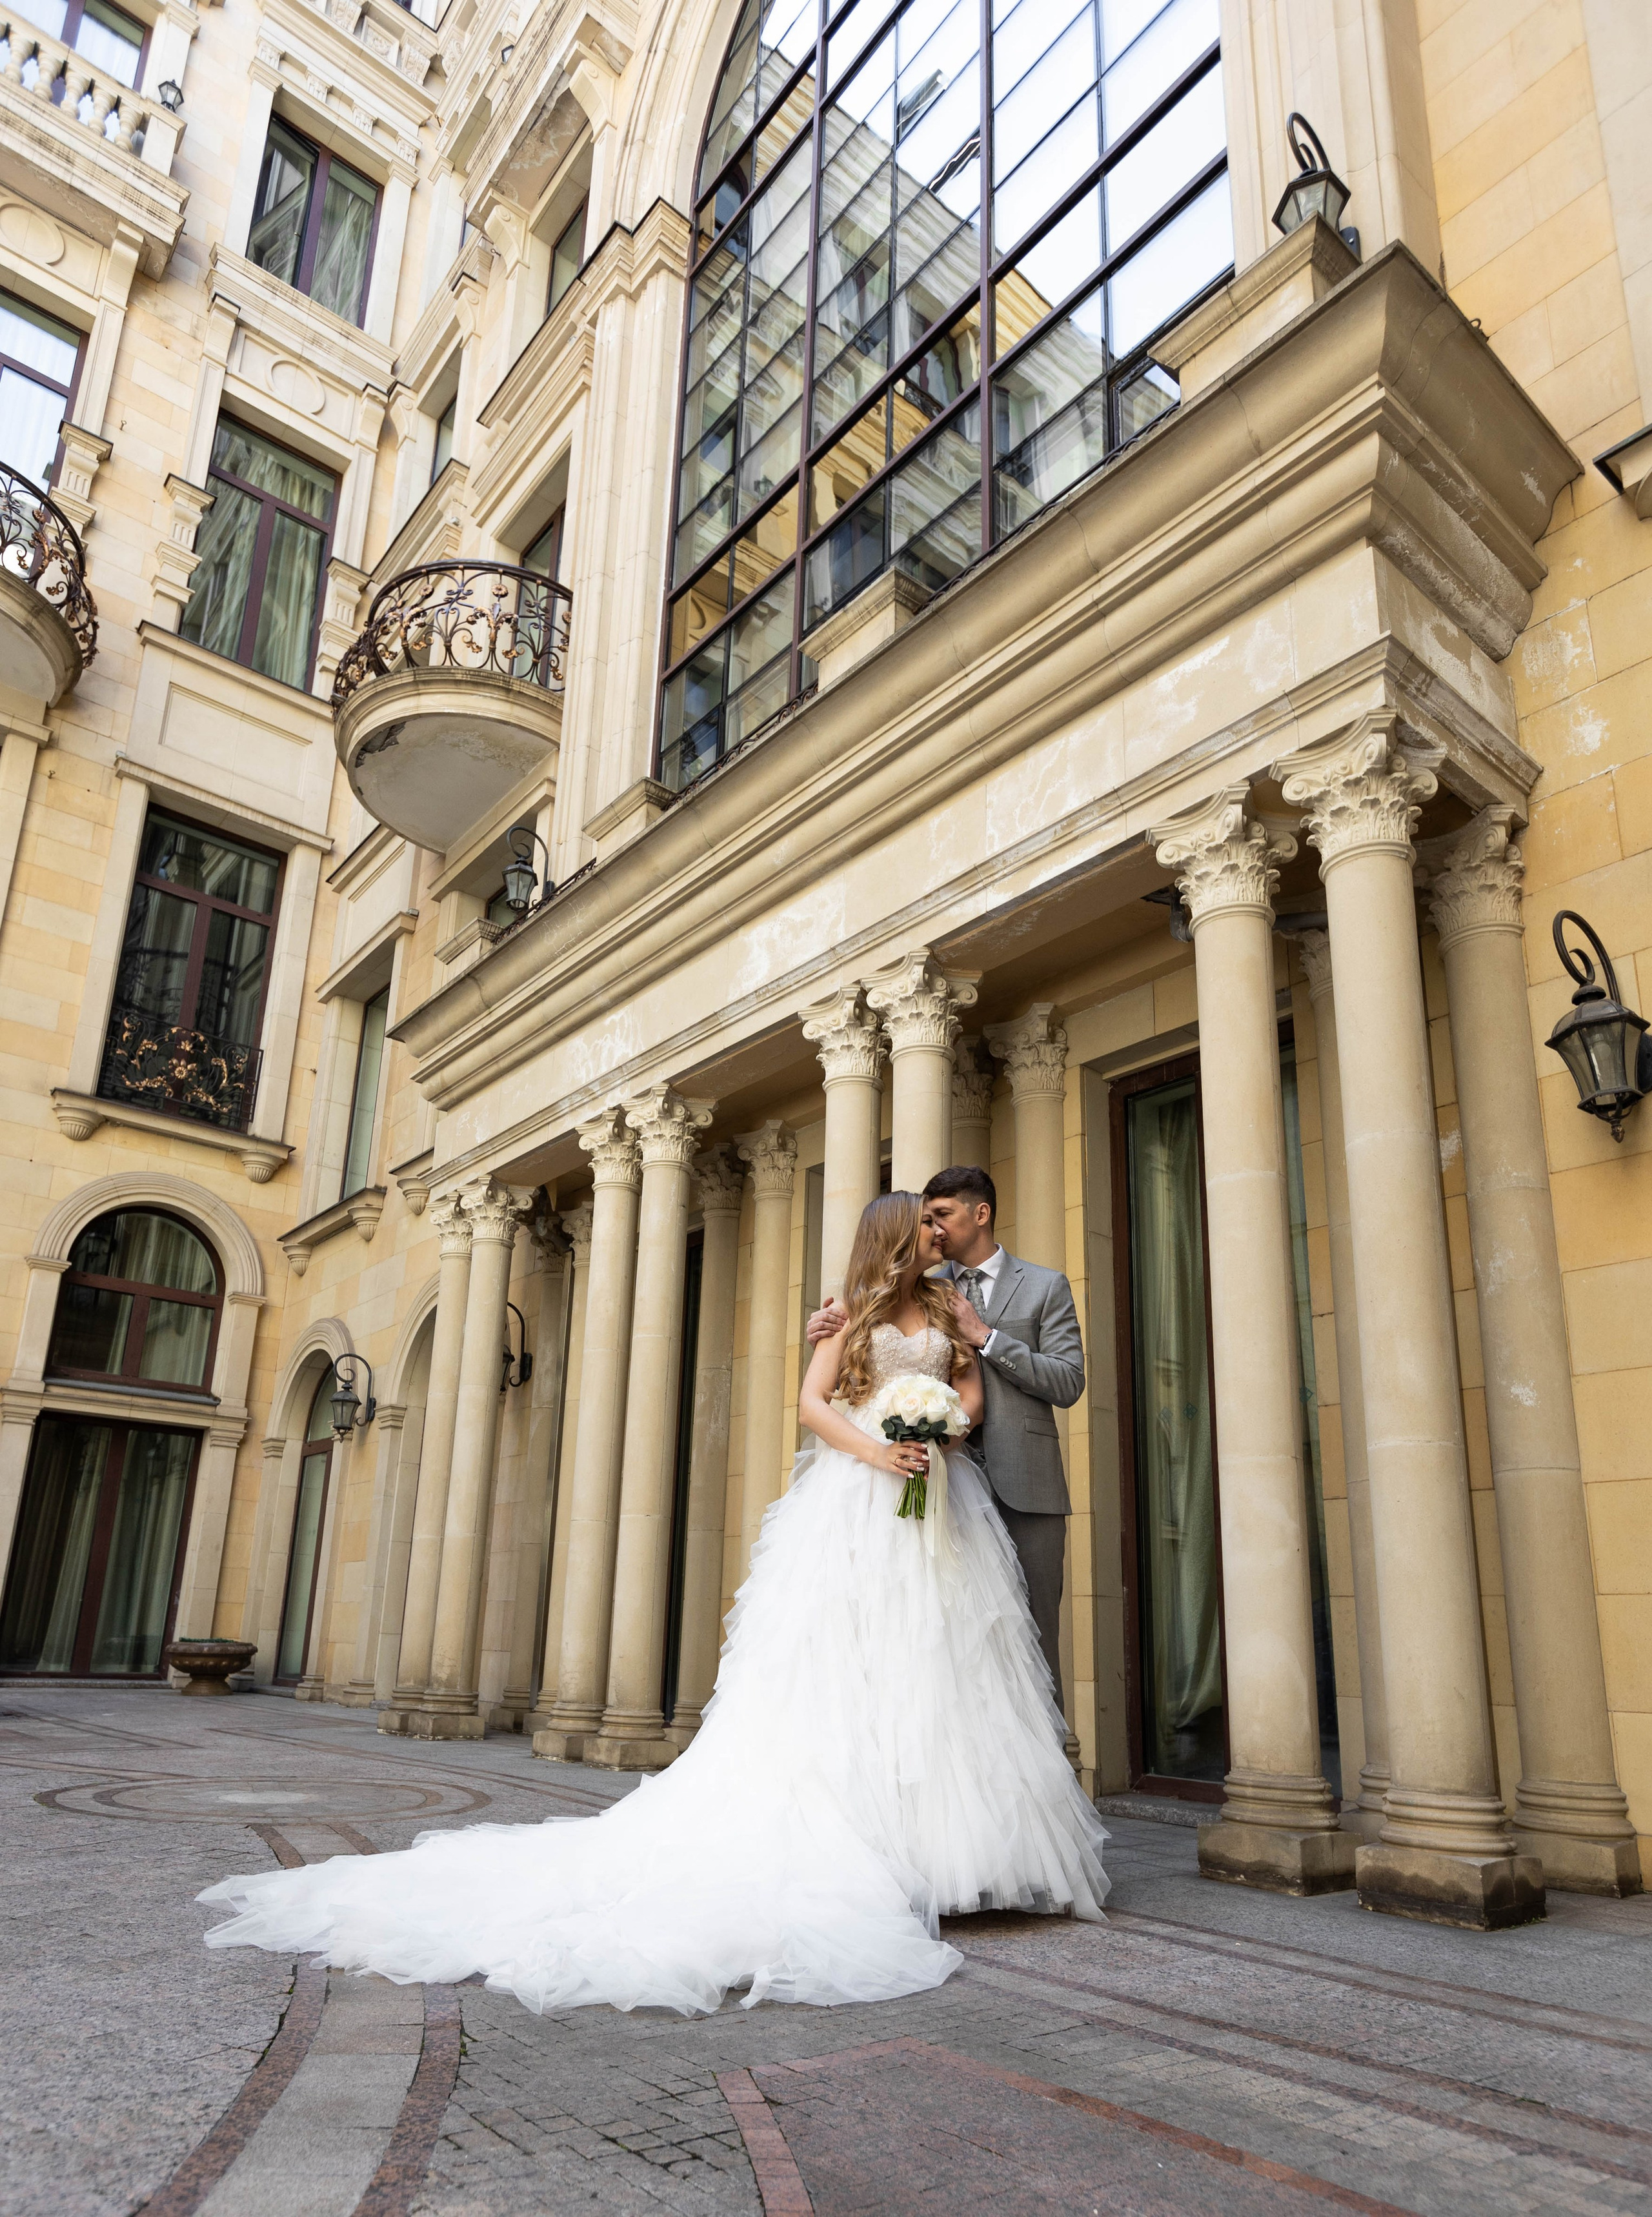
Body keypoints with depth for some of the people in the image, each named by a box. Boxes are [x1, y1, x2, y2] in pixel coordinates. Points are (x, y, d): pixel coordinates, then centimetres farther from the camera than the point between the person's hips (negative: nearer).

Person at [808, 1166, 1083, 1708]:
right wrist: (826, 1328, -11)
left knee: (1033, 1639, -1)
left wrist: (984, 1336, -9)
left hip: (1023, 1488, -2)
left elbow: (1069, 1383, -2)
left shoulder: (1045, 1286, 7)